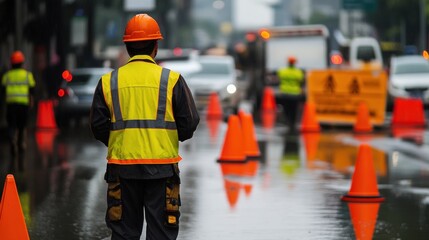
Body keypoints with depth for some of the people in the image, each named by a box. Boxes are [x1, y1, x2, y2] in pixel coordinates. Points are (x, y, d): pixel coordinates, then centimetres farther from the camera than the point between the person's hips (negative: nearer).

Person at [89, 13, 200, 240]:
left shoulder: (108, 82, 2)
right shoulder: (172, 79, -3)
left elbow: (98, 126, 2)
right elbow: (189, 122, -1)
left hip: (122, 167, 2)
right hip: (162, 167, -2)